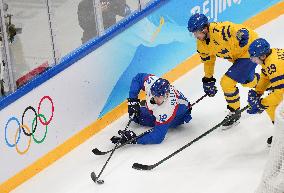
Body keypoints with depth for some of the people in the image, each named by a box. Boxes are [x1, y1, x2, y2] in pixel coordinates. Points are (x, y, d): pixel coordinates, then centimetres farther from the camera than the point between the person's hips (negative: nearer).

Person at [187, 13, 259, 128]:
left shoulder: (219, 30, -33)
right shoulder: (202, 44, -3)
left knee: (227, 82, -14)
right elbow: (208, 60, 12)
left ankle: (235, 113, 5)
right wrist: (208, 79, 17)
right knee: (246, 80, 30)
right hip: (237, 56, 9)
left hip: (250, 50, -9)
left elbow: (242, 31, -35)